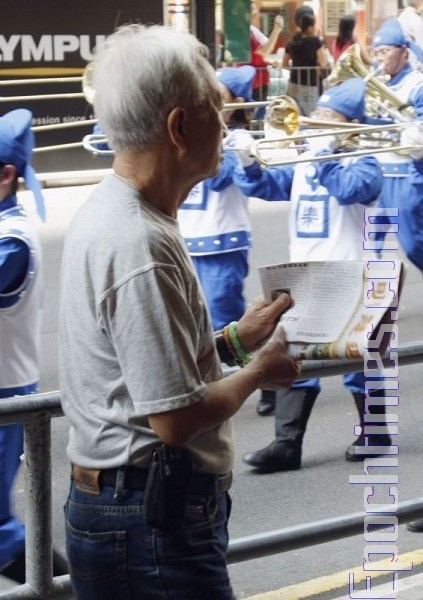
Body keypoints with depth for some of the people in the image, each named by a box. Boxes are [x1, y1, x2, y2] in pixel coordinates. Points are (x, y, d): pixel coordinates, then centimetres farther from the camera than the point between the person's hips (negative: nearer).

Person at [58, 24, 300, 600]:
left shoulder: (104, 211, 8)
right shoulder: (140, 247, -24)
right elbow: (176, 418, -24)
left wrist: (231, 340, 13)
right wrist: (257, 371, -8)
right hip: (153, 526, -10)